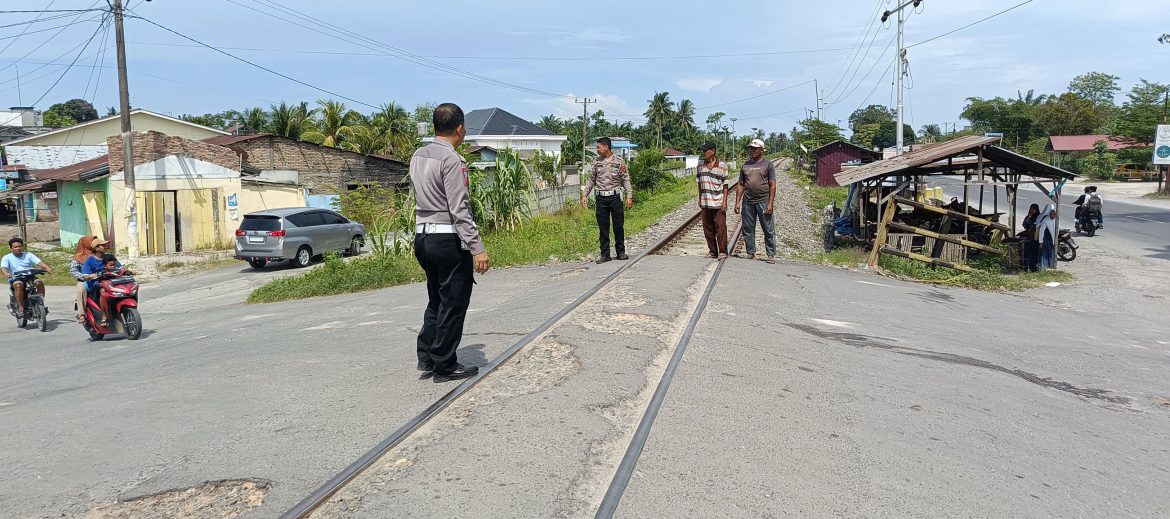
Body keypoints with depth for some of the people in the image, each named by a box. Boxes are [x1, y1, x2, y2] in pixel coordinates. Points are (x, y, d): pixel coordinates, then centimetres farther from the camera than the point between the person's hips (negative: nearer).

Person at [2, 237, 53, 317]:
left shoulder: (28, 255, 11)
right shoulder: (6, 258, 8)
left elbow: (39, 262, -4)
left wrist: (47, 268, -25)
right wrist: (6, 273, -35)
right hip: (15, 280, -2)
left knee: (40, 282, -29)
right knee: (19, 285, -37)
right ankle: (20, 307, -28)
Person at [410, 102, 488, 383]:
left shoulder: (418, 156, 9)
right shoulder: (452, 160, -16)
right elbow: (460, 210, -20)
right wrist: (477, 248, -20)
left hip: (423, 236, 8)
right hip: (449, 240, -8)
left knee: (436, 300, 20)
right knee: (453, 304, 3)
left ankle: (426, 357, 21)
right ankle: (445, 366, 10)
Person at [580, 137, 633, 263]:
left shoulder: (619, 161, -1)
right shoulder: (596, 161, 7)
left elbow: (626, 180, -1)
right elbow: (591, 180, 13)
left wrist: (629, 196, -9)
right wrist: (584, 195, 7)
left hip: (615, 197, -2)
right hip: (601, 198, 2)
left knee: (618, 226, 4)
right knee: (603, 228, 4)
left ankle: (621, 252, 17)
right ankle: (605, 254, 11)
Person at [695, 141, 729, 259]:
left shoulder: (722, 166, -5)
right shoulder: (700, 166, 6)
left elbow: (725, 185, -3)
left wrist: (725, 202, -8)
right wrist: (700, 200, 13)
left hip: (718, 203, -4)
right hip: (705, 203, 4)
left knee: (720, 228, -1)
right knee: (708, 229, 8)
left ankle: (722, 251, 9)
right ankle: (712, 251, 19)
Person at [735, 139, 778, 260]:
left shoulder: (768, 165, 2)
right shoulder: (745, 166, 14)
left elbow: (772, 185, -2)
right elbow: (740, 185, 14)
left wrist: (770, 203, -11)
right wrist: (737, 202, 6)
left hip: (763, 202, -4)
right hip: (748, 203, 4)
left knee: (768, 230, -1)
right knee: (747, 229, 6)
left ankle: (771, 254, 5)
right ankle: (751, 254, 15)